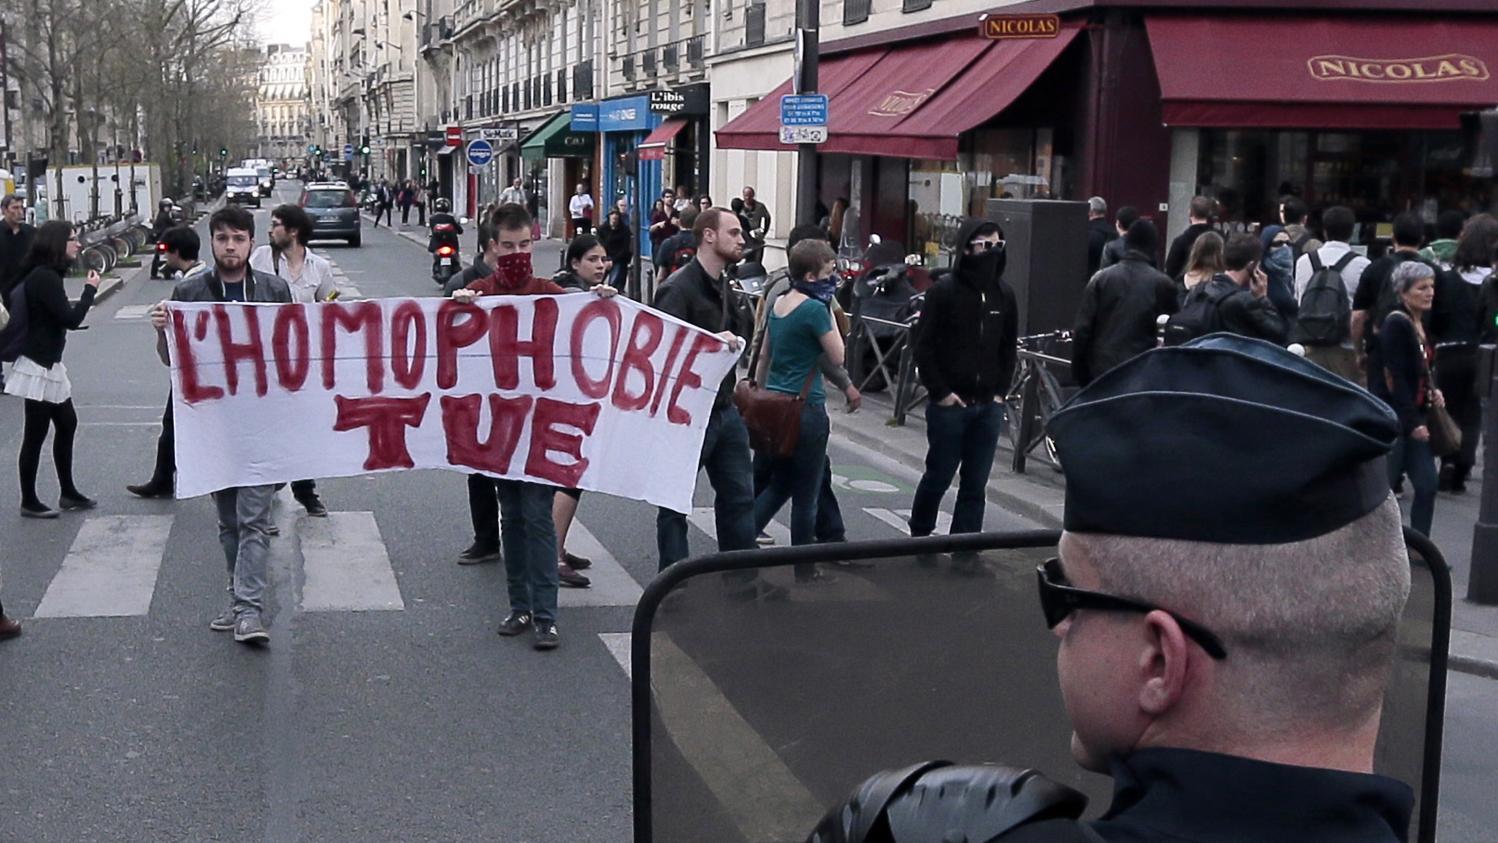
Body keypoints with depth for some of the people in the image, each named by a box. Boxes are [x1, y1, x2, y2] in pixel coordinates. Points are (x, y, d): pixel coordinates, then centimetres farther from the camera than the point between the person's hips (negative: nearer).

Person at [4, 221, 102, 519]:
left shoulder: (44, 275, 11)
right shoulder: (45, 277, -19)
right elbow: (71, 319, -21)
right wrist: (90, 289, -10)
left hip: (48, 364, 10)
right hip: (39, 367, -10)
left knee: (67, 424, 16)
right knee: (35, 434, -1)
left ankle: (68, 493, 25)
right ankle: (29, 502, 9)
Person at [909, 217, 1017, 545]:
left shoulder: (1003, 294, 7)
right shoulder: (944, 290, -7)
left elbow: (1009, 346, 14)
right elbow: (924, 346, -7)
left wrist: (1001, 390, 6)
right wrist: (940, 392, -10)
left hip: (988, 406, 4)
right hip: (950, 404, -4)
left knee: (976, 485, 5)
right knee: (939, 476, 7)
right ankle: (919, 536, 27)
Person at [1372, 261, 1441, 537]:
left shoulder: (1421, 325, 13)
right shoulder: (1396, 324, -13)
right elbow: (1395, 378, -18)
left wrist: (1432, 392, 4)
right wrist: (1412, 422, -18)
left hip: (1415, 416, 8)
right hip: (1392, 417, -8)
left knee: (1427, 485, 3)